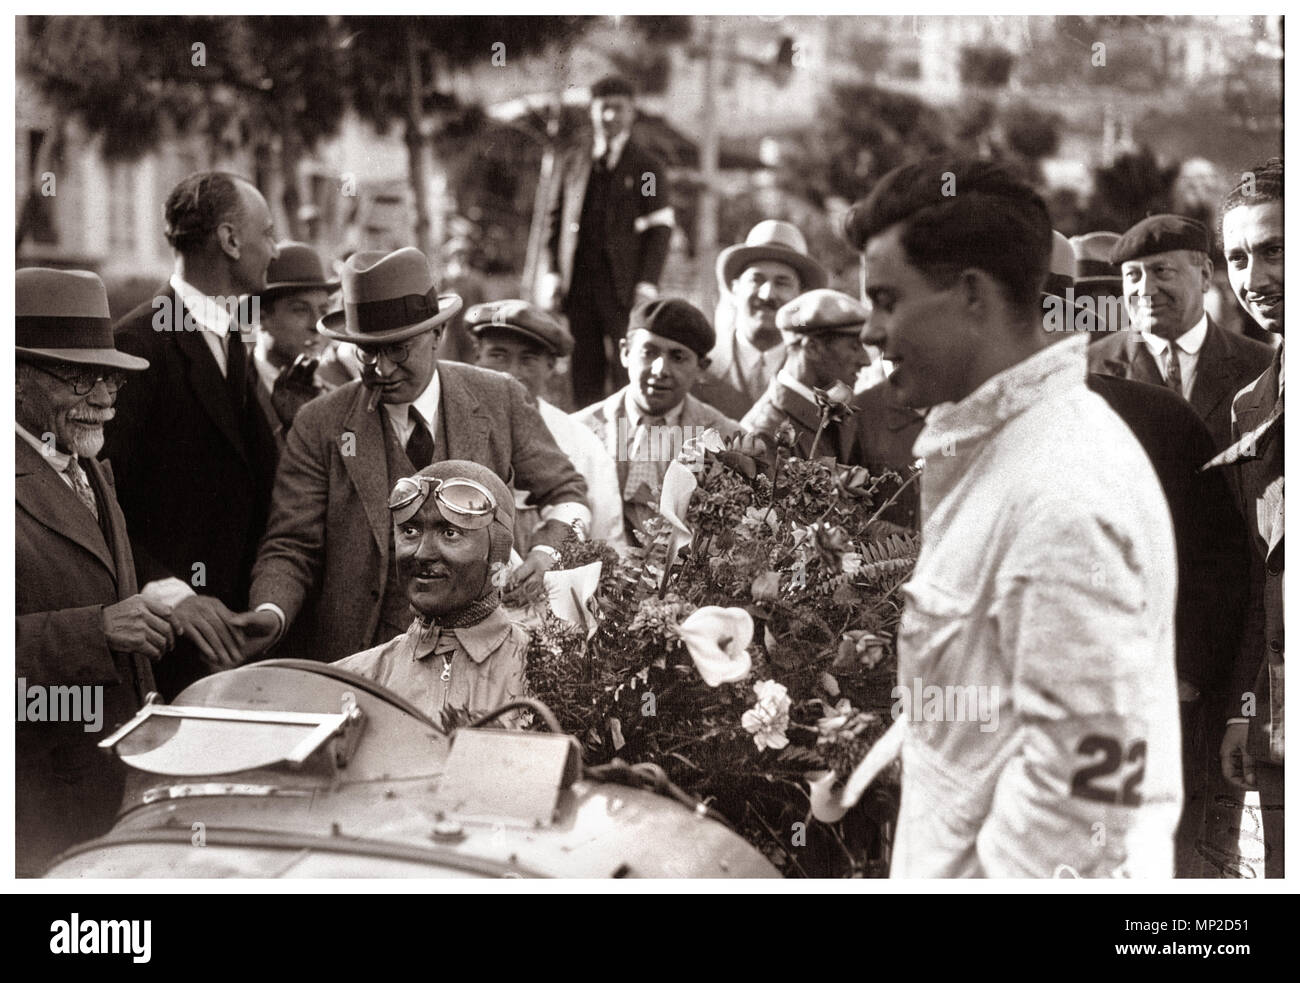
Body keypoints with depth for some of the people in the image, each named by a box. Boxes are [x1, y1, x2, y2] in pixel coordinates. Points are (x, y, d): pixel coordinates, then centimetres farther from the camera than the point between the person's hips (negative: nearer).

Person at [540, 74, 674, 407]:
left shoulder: (648, 168, 7)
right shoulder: (572, 164, 17)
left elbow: (659, 231, 1)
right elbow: (554, 220, 17)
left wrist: (646, 286, -9)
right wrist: (552, 275, 6)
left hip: (625, 287, -3)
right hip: (578, 287, 3)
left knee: (628, 372, -8)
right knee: (584, 376, 1)